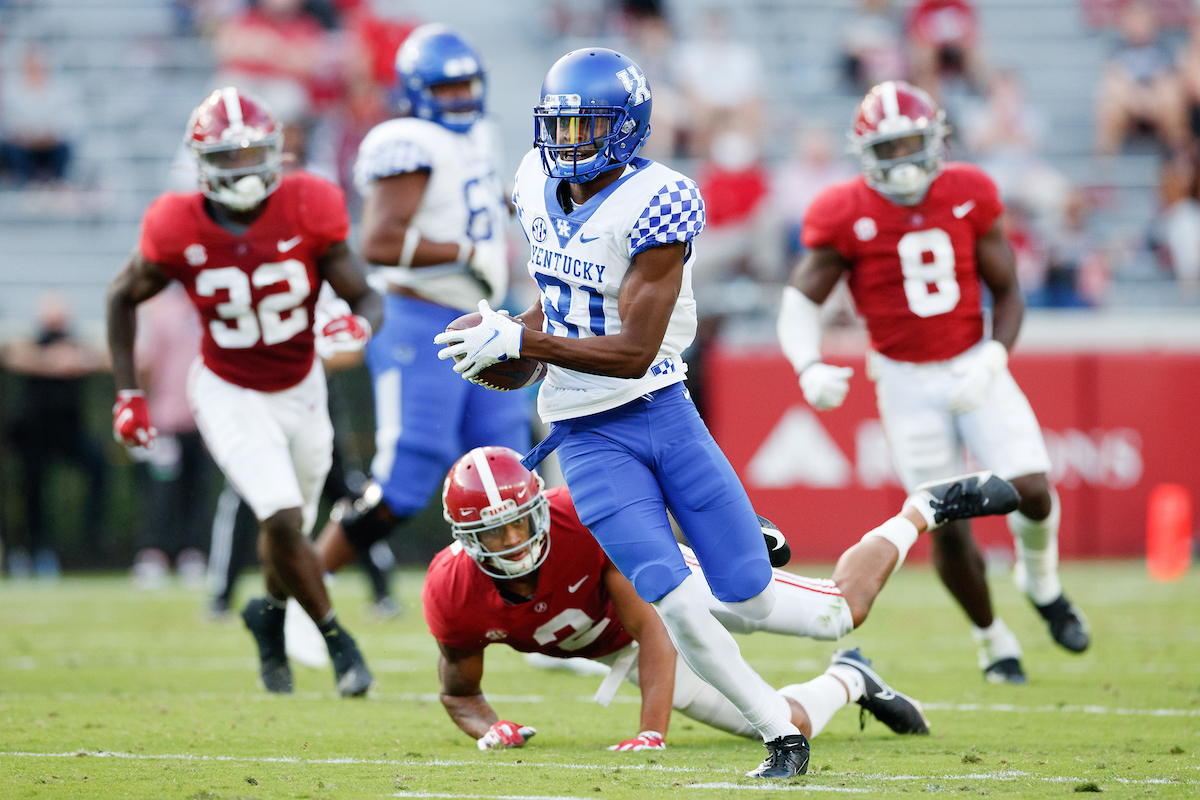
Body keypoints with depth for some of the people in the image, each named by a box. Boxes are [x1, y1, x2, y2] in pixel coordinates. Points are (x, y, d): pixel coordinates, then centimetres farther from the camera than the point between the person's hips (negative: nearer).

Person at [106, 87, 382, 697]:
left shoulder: (306, 212, -17)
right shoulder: (179, 230, -18)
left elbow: (365, 296, -10)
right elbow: (123, 297, -1)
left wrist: (360, 324, -35)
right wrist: (127, 394, -4)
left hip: (299, 389, 2)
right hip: (230, 395, -2)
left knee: (291, 526, 14)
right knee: (283, 520, -18)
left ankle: (272, 612, 47)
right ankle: (337, 640, 2)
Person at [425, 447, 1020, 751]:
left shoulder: (581, 520, -39)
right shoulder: (454, 596, -29)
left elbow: (653, 626, -36)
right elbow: (459, 692, -9)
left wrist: (652, 734, -45)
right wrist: (488, 730, -32)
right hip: (625, 648, 3)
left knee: (842, 611, 0)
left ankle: (925, 509, 30)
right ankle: (848, 682, 33)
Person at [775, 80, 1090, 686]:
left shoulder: (968, 196, -4)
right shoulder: (847, 216, -11)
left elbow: (1007, 293, 3)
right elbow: (800, 301, -11)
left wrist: (992, 359, -14)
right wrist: (810, 369, -30)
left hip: (974, 368, 1)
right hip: (907, 381, -1)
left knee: (1031, 490, -14)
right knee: (947, 524, -6)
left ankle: (1041, 583, 20)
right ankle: (992, 638, 19)